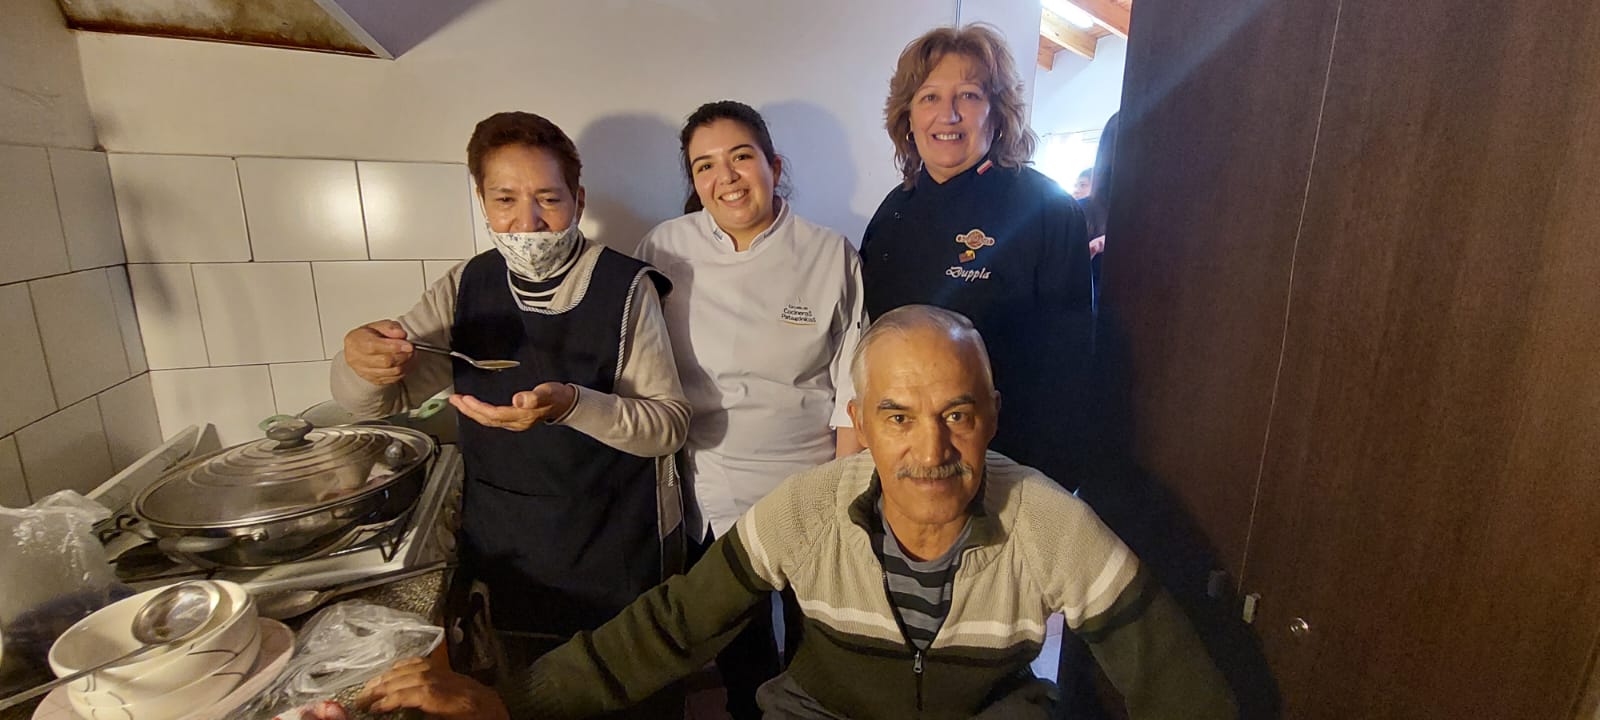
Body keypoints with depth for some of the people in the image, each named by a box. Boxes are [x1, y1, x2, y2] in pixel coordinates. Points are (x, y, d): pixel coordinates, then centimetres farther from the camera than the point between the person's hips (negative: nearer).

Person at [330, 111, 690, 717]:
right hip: (501, 553, 4)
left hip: (621, 554, -4)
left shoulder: (625, 286, -17)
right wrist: (363, 363, -22)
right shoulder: (467, 287, -3)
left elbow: (671, 423, -17)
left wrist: (572, 405, -35)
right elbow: (371, 400, 1)